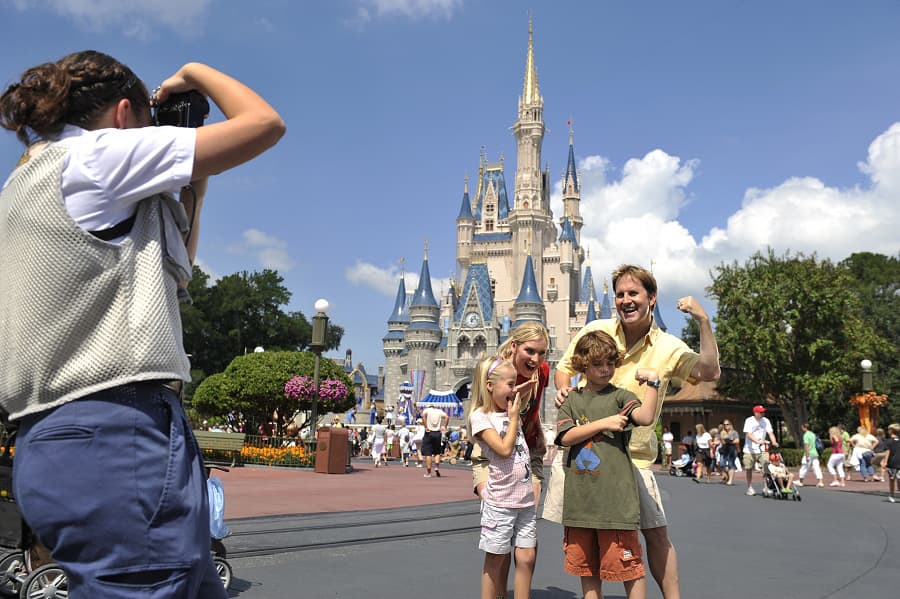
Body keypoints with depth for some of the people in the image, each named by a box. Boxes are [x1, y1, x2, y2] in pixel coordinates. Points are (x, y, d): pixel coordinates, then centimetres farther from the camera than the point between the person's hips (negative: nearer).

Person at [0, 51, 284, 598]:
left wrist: (193, 187, 23)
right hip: (120, 434, -10)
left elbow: (168, 276, 26)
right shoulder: (97, 153, -3)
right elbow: (265, 123, -5)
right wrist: (194, 73, 12)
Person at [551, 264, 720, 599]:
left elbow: (709, 373, -22)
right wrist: (563, 389, -10)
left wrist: (703, 321, -27)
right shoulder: (595, 331, -2)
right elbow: (564, 367, 11)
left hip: (633, 455, -1)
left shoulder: (667, 347, -6)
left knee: (657, 533, 3)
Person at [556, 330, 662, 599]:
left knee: (628, 564, 1)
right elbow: (566, 437, -5)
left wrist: (652, 383, -24)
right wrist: (604, 423, -10)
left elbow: (646, 418, -19)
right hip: (579, 498, 4)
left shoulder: (620, 397, -1)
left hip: (615, 497, -4)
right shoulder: (572, 400, 10)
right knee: (585, 564, 15)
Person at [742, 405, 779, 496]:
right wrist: (758, 441, -35)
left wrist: (774, 442, -24)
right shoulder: (749, 421, -8)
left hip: (762, 449, 2)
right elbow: (748, 434, -19)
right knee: (749, 469, 5)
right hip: (750, 450, -2)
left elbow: (770, 432, -4)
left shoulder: (766, 421, 4)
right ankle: (749, 487, 19)